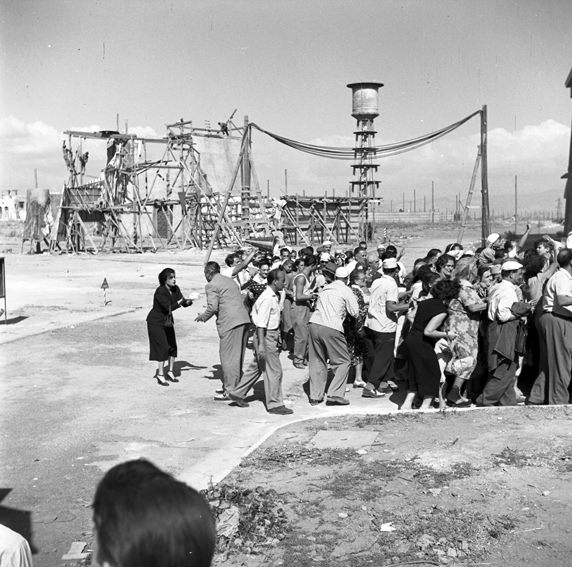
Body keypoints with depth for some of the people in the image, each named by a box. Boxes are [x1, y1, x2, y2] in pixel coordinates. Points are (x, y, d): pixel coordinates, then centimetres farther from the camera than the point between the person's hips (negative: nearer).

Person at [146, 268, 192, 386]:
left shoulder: (175, 289, -4)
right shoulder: (160, 291, -25)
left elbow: (183, 303, -9)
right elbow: (169, 307, -32)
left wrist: (189, 301, -30)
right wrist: (181, 301, -40)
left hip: (167, 321, 7)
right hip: (156, 322, -7)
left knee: (172, 346, 5)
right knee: (162, 347, -8)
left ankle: (170, 371, 18)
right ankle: (160, 375, 0)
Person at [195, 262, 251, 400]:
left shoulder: (211, 285, -4)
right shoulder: (230, 281, 22)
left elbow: (212, 307, -13)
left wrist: (203, 317, 5)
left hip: (230, 323, -9)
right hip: (243, 320, 9)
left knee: (228, 356, -2)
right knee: (237, 355, 16)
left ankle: (230, 390, 0)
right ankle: (236, 386, 25)